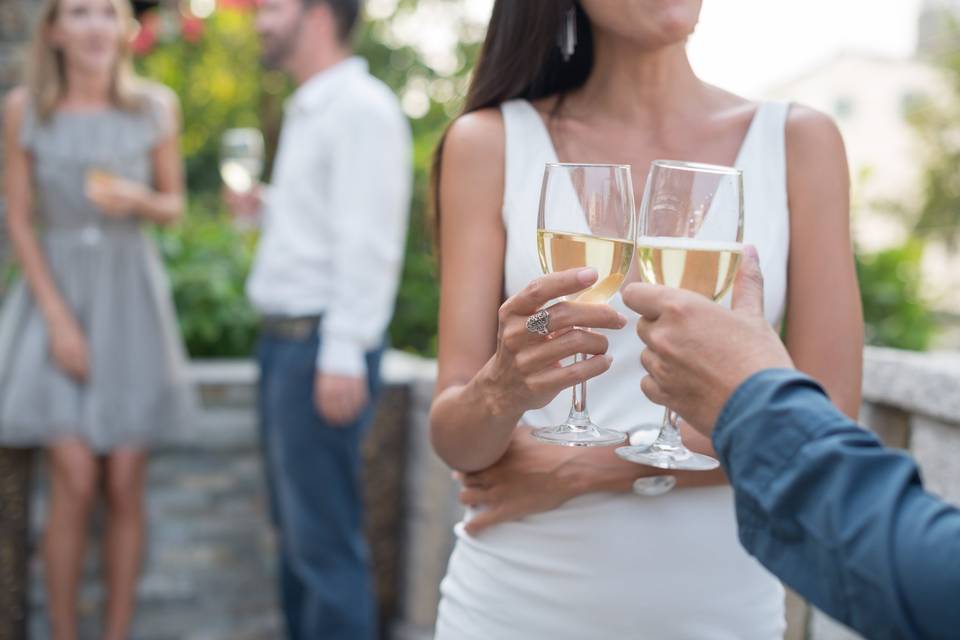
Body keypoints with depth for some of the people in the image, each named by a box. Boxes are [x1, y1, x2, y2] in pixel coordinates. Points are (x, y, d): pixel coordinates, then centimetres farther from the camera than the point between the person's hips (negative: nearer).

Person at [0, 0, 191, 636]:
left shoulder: (156, 106, 0)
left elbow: (174, 205, 9)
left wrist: (136, 199, -14)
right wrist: (58, 317, -8)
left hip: (132, 298, 1)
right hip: (56, 293, -1)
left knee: (125, 487, 1)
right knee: (75, 484, -8)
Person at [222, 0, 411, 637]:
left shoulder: (362, 108, -12)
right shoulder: (308, 110, 19)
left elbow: (367, 241, -20)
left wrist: (343, 354, -23)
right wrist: (265, 203, 12)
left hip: (321, 342, -10)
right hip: (285, 337, 10)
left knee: (325, 538, -5)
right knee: (296, 525, 17)